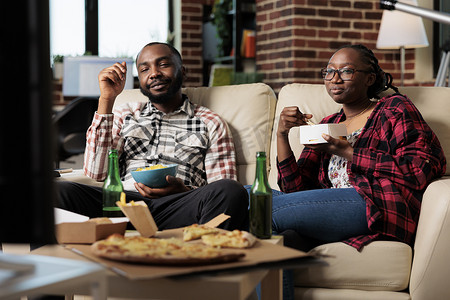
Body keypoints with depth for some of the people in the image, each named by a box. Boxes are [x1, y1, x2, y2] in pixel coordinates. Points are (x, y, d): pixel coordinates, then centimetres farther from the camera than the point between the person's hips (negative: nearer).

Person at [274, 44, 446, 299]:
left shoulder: (395, 108, 10)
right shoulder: (326, 126, 27)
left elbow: (422, 170, -7)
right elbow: (297, 189, 19)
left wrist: (348, 153, -8)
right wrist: (282, 135, 5)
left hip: (379, 210, -6)